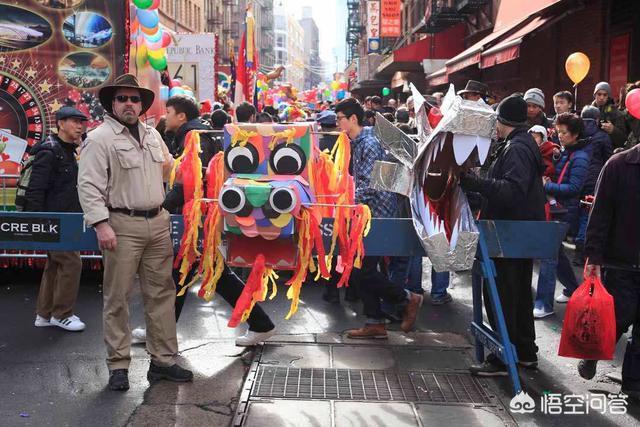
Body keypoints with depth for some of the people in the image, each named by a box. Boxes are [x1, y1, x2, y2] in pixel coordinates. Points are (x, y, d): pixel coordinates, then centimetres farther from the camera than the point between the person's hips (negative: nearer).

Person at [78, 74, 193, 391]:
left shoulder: (152, 135, 16)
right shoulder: (100, 139, -5)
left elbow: (169, 165, 35)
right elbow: (89, 185, -13)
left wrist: (169, 166, 15)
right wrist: (101, 225, -20)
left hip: (158, 222, 7)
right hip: (122, 226, -6)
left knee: (161, 293, 9)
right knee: (117, 297, -1)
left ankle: (163, 361, 19)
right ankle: (118, 366, 11)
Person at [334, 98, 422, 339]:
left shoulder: (370, 144, -16)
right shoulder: (357, 143, 15)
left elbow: (369, 185, -22)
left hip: (378, 214, -10)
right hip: (366, 214, 10)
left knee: (364, 270, -8)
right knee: (362, 269, 10)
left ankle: (409, 299, 9)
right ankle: (375, 324, 16)